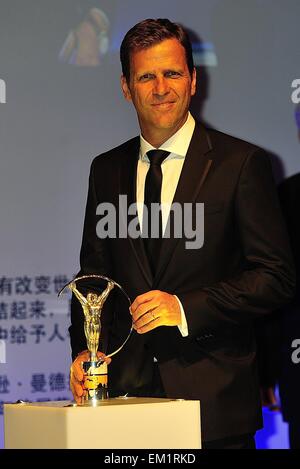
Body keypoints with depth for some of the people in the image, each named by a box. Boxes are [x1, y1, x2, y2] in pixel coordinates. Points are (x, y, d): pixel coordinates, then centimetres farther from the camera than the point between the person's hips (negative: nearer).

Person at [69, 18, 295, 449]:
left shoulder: (241, 163, -2)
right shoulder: (106, 170, 12)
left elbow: (277, 277, -5)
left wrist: (186, 307, -15)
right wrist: (83, 352, 0)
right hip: (127, 387, 3)